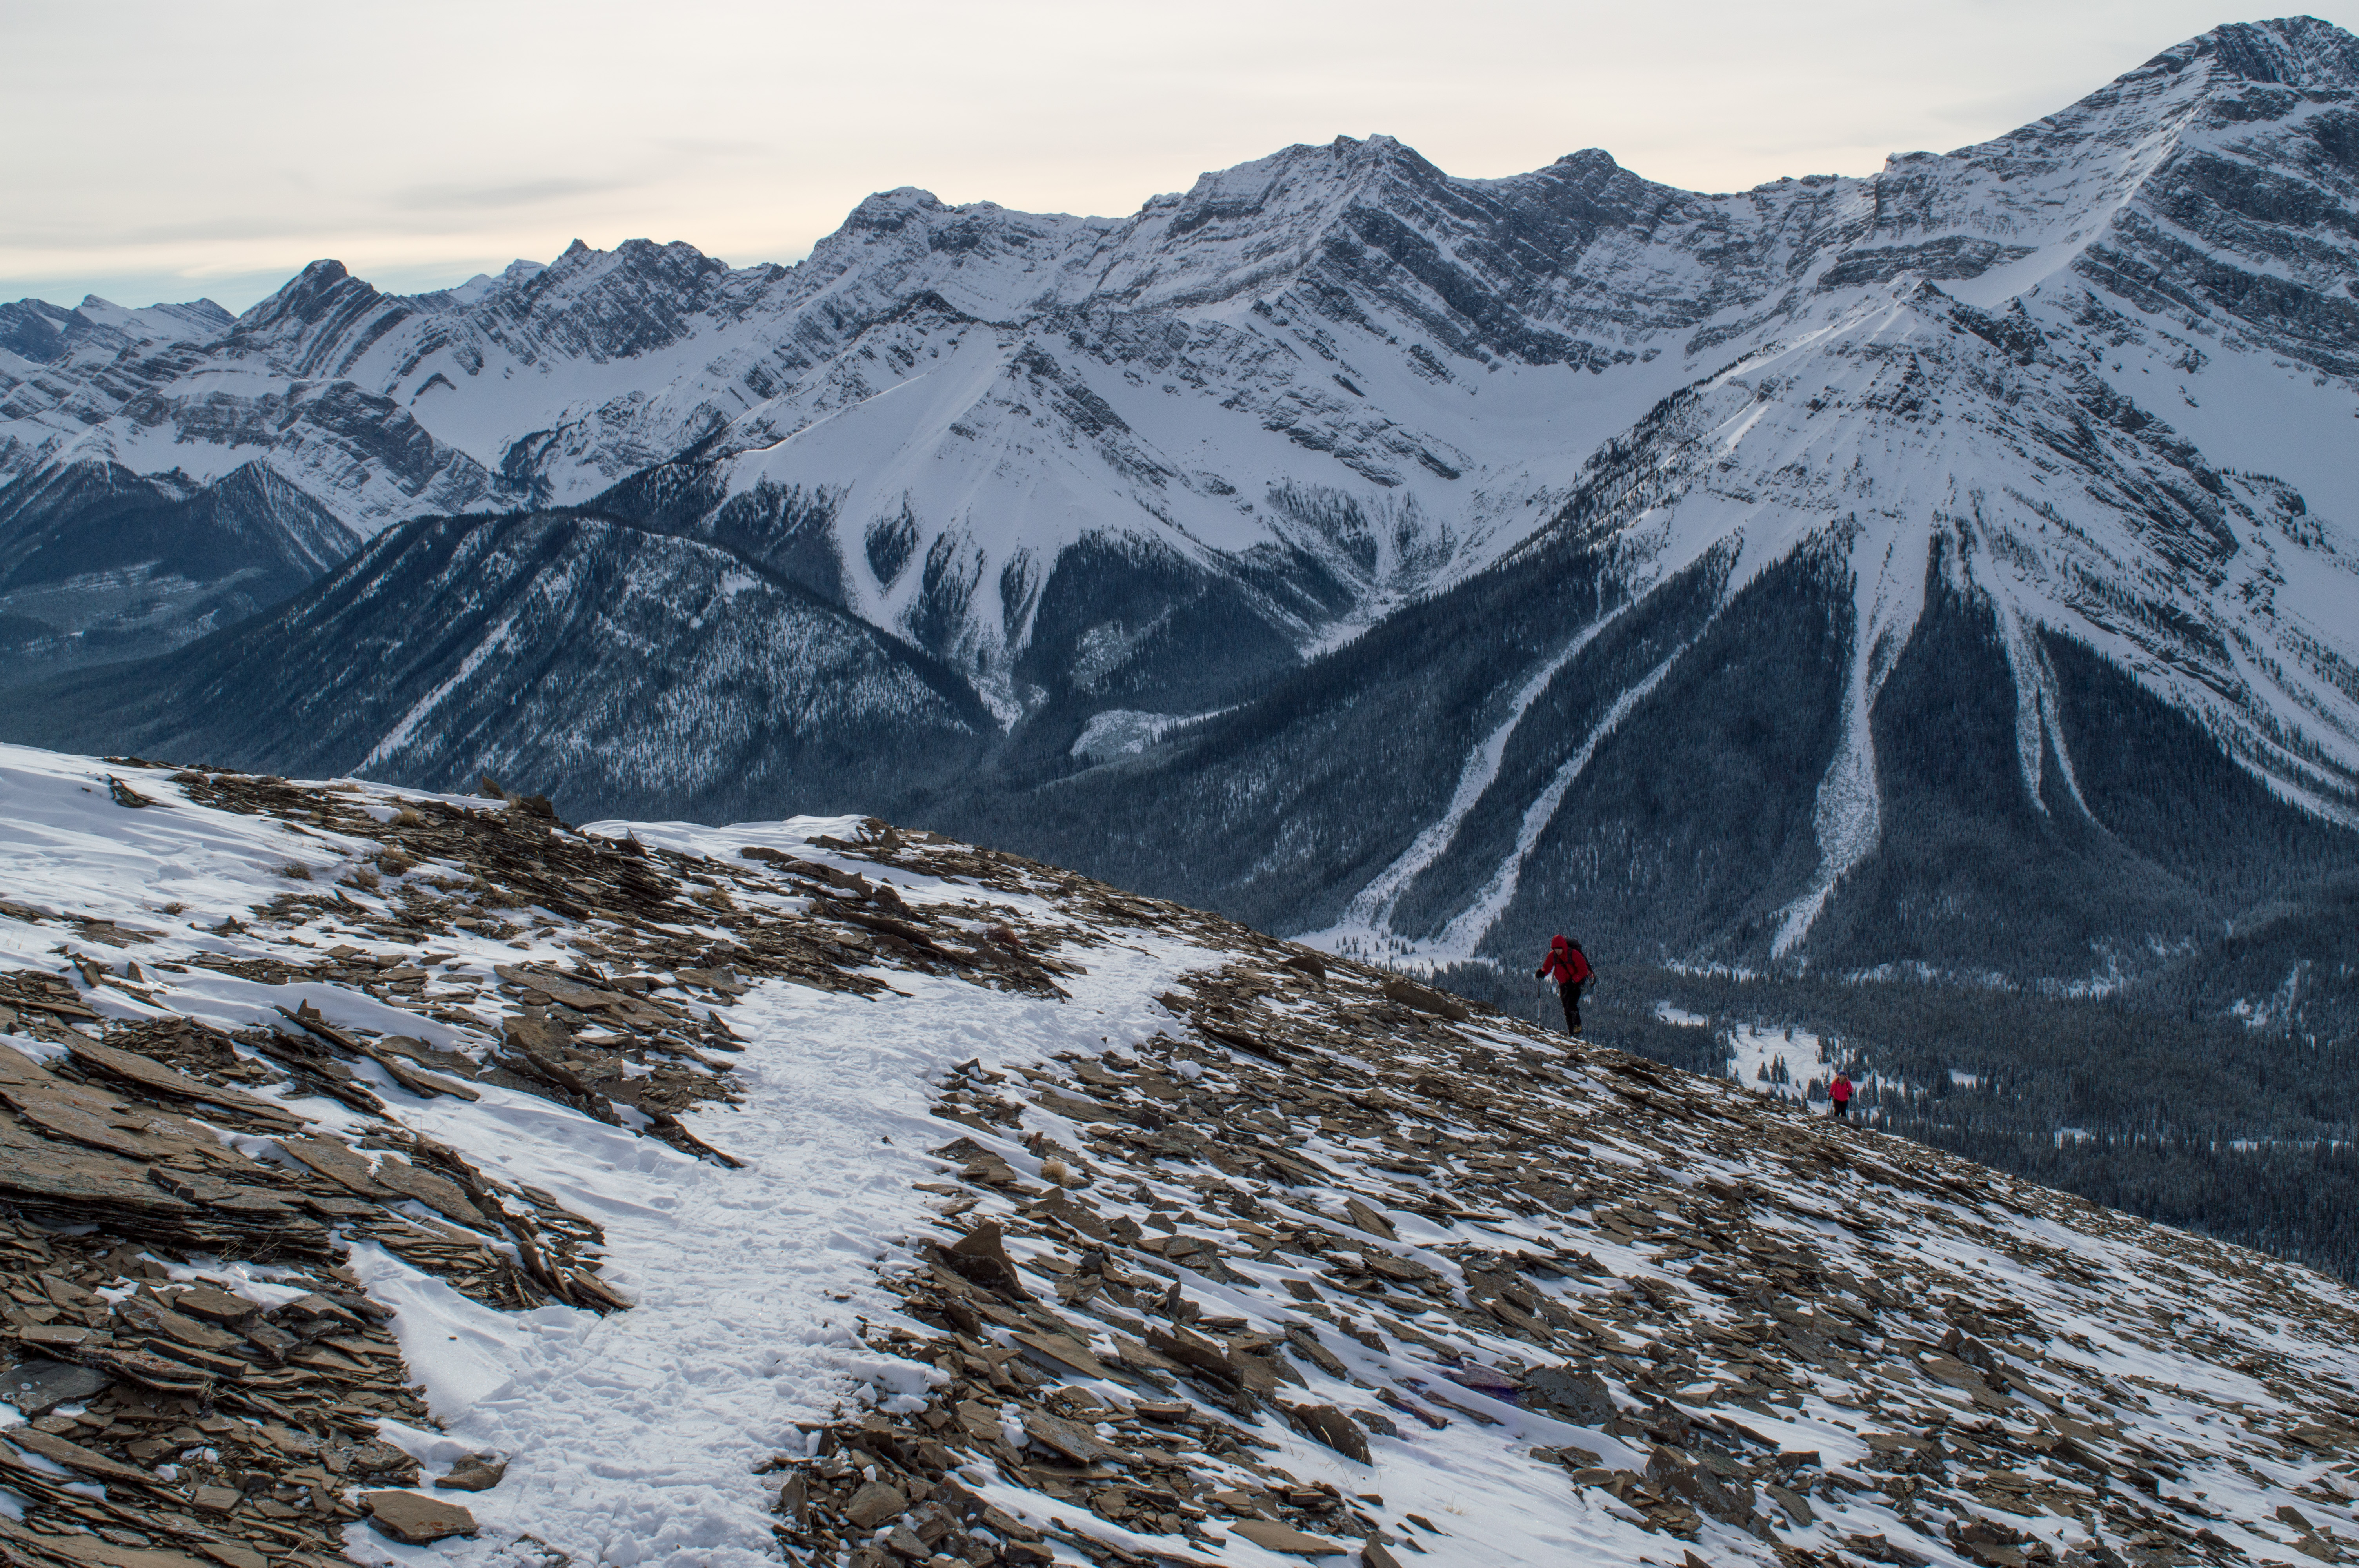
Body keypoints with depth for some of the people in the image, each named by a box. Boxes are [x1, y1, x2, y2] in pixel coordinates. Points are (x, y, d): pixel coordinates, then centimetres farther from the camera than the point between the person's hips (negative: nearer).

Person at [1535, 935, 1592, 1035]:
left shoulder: (1574, 954, -19)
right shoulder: (1553, 956, -5)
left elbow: (1583, 970, -17)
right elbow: (1547, 967, 2)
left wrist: (1573, 981, -26)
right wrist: (1542, 973, -22)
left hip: (1577, 983, -5)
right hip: (1563, 985, 5)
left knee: (1571, 1005, -21)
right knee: (1566, 1009, 5)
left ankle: (1578, 1026, 0)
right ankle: (1571, 1032, 12)